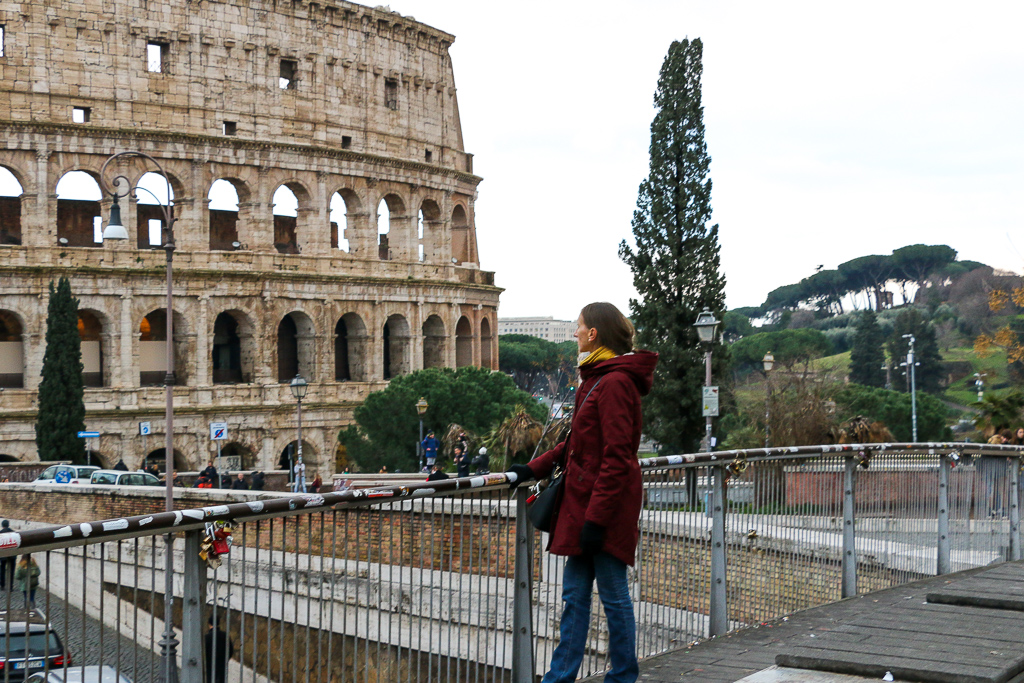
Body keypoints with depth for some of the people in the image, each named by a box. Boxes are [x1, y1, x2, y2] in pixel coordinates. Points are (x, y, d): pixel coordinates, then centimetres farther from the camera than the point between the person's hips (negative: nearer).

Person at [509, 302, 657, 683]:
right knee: (574, 593, 12)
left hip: (605, 507, -10)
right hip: (582, 502, 10)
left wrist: (596, 517, -22)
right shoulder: (596, 379, 14)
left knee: (613, 594, 3)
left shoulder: (614, 383, -18)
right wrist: (533, 469, 14)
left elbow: (616, 458, -21)